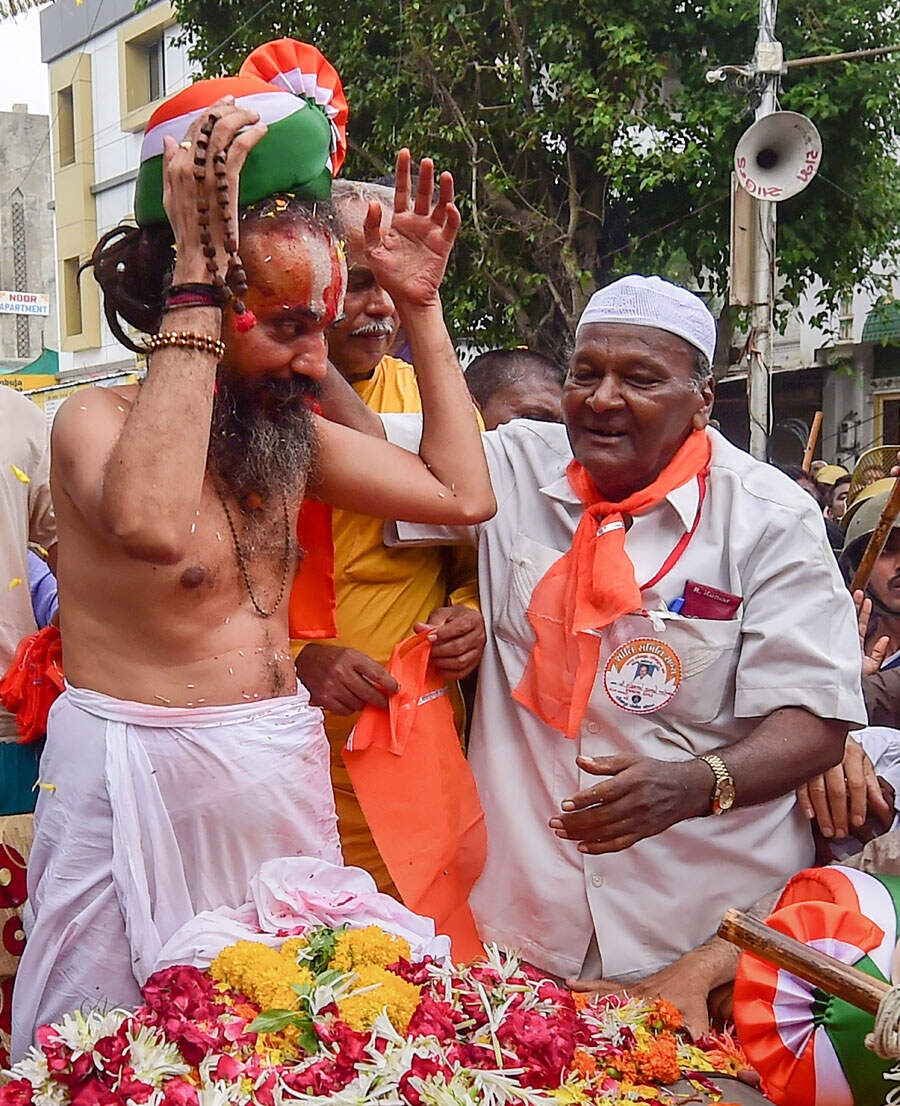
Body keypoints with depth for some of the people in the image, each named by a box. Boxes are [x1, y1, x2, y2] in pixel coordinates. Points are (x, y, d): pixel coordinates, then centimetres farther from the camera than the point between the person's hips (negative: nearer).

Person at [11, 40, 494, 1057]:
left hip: (282, 777, 6)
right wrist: (196, 277, -33)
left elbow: (461, 492, 7)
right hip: (142, 787, -6)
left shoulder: (289, 433, 7)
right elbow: (150, 524, -38)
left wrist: (421, 307, 5)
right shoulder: (97, 421, -14)